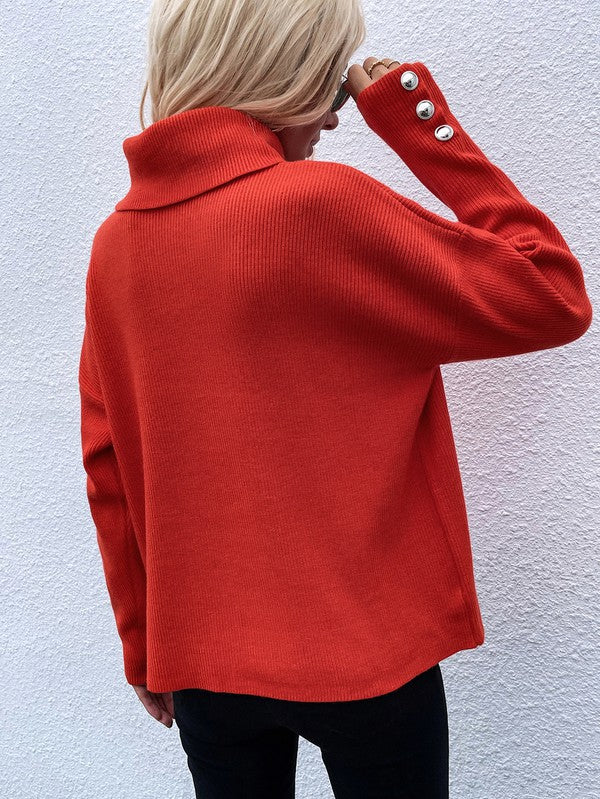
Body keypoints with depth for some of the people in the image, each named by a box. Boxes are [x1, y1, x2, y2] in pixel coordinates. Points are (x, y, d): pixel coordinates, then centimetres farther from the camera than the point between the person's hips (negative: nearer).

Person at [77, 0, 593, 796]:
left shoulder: (115, 245, 0)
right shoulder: (322, 204, -18)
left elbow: (107, 468, 5)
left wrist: (144, 646, 16)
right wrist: (423, 120, -6)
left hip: (202, 660, 5)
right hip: (360, 654, -5)